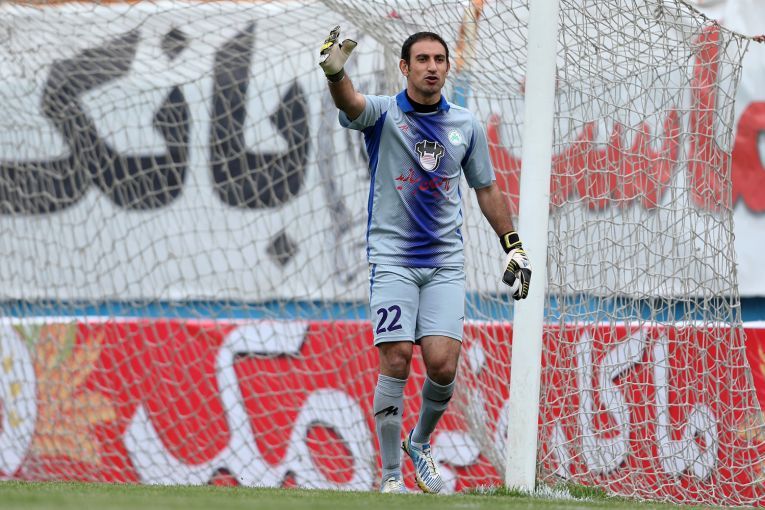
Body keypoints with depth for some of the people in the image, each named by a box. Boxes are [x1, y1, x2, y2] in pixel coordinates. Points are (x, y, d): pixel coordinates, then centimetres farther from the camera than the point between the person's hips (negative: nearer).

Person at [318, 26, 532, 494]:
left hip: (446, 262, 3)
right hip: (393, 258, -2)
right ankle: (391, 476, -1)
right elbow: (350, 103, -26)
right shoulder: (383, 114, -3)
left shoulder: (467, 126, 8)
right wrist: (335, 71, -48)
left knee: (443, 365, -10)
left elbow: (487, 189, 18)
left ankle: (420, 442, 19)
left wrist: (514, 246, 14)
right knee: (396, 363, -11)